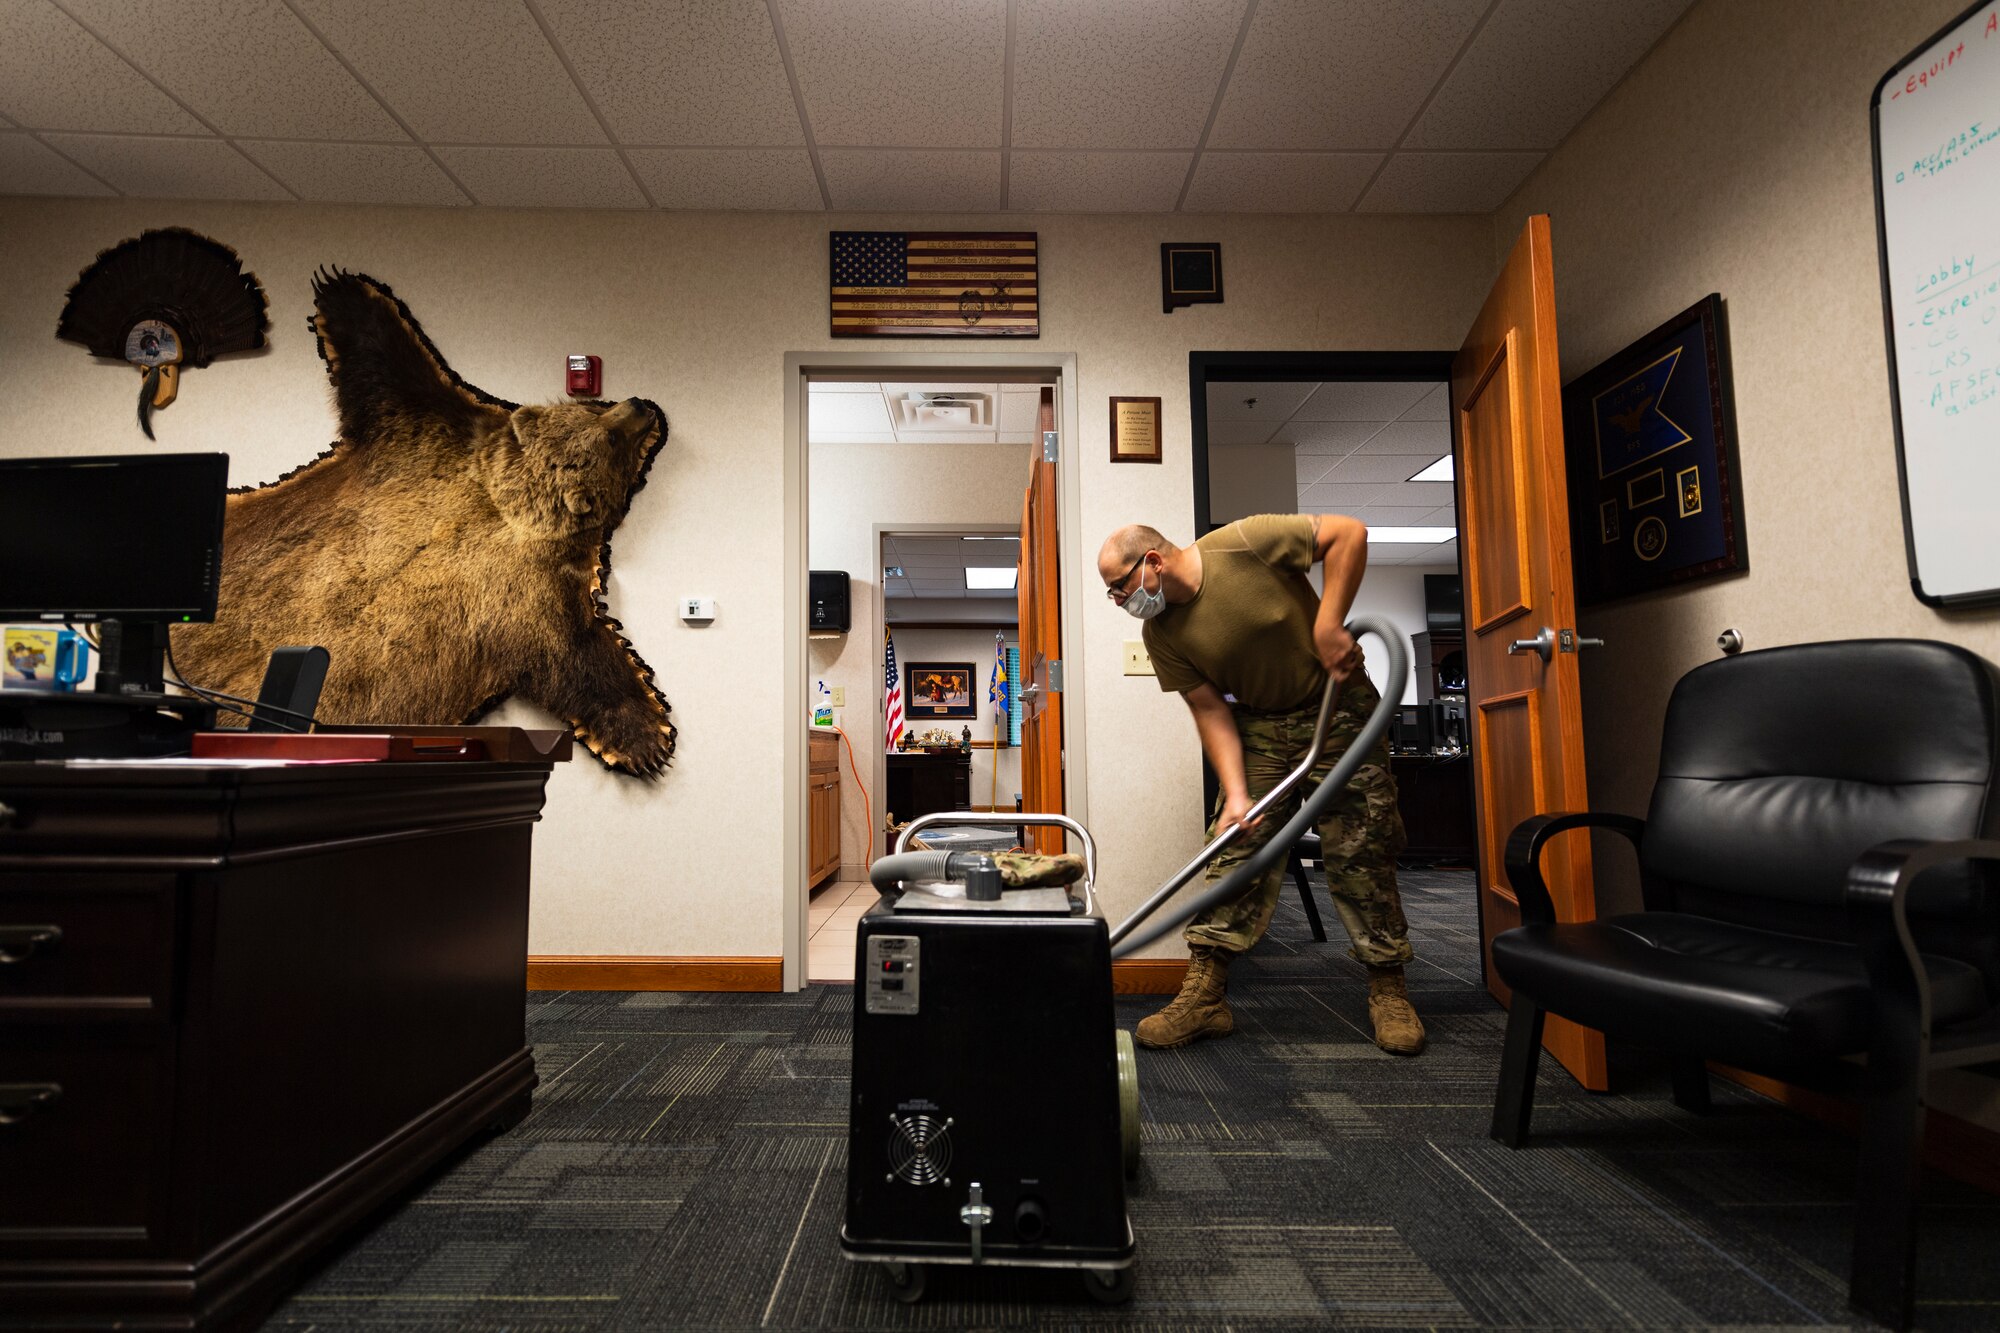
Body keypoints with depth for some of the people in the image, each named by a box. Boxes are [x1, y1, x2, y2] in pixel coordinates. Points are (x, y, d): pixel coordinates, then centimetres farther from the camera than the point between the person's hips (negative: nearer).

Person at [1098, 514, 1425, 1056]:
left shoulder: (1242, 545, -21)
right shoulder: (1161, 635, -7)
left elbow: (1348, 531, -18)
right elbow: (1211, 712, -8)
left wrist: (1329, 624, -23)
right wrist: (1235, 792, -19)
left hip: (1337, 710, -3)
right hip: (1257, 727, 4)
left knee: (1360, 856, -1)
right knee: (1233, 853, -4)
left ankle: (1389, 991, 17)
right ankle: (1204, 997, 2)